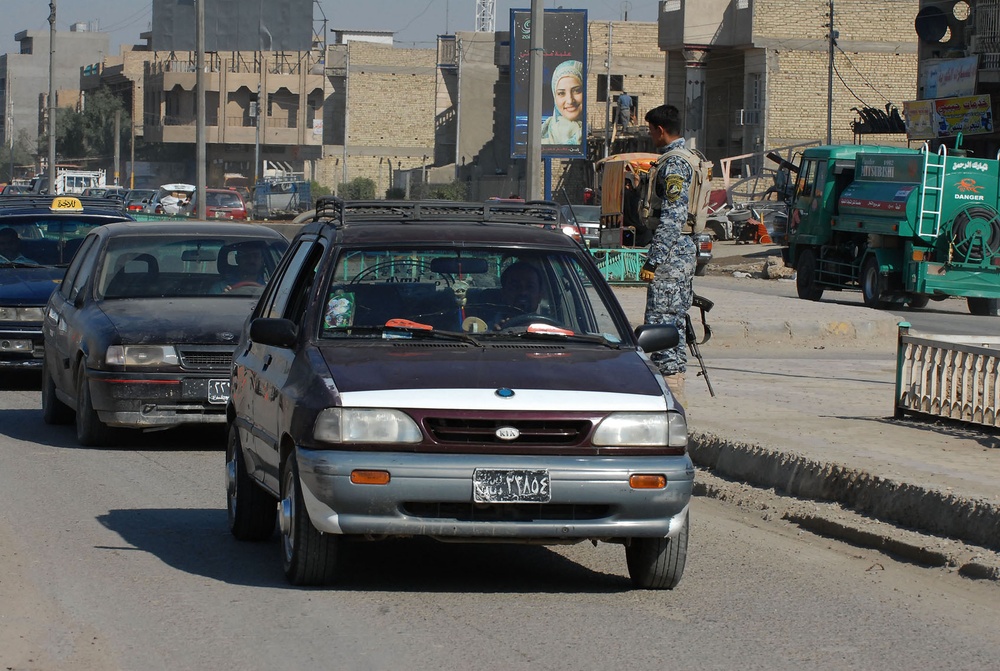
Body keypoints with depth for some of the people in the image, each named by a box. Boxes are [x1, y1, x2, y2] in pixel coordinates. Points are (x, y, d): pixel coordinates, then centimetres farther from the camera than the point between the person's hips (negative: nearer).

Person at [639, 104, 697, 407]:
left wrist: (653, 261, -21)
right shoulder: (692, 159, 16)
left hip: (671, 254, -10)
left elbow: (673, 217, -22)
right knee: (675, 321, 14)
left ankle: (671, 395, -9)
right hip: (688, 249, 10)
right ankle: (675, 390, 19)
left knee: (660, 322, -8)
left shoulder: (674, 164, -16)